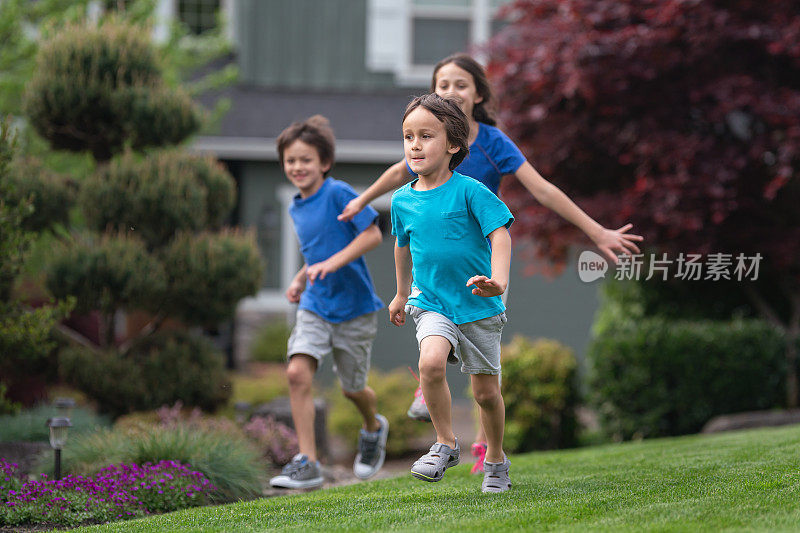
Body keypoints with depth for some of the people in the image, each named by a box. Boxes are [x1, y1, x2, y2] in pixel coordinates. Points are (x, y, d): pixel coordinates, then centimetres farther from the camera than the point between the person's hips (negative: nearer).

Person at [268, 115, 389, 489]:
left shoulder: (338, 194, -13)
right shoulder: (297, 208, 9)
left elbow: (372, 234, -18)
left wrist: (332, 264, -26)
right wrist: (300, 279, 8)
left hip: (354, 307, -5)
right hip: (315, 307, 5)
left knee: (352, 388, 9)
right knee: (297, 372, -17)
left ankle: (373, 427, 45)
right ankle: (307, 463, -15)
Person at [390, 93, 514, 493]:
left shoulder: (469, 191, -12)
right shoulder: (402, 200, 2)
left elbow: (499, 234, -16)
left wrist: (498, 282, -33)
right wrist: (401, 294, 30)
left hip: (479, 308, -2)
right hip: (431, 305, 2)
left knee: (486, 391, 7)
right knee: (431, 362, -27)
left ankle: (495, 459, 32)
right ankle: (445, 443, -9)